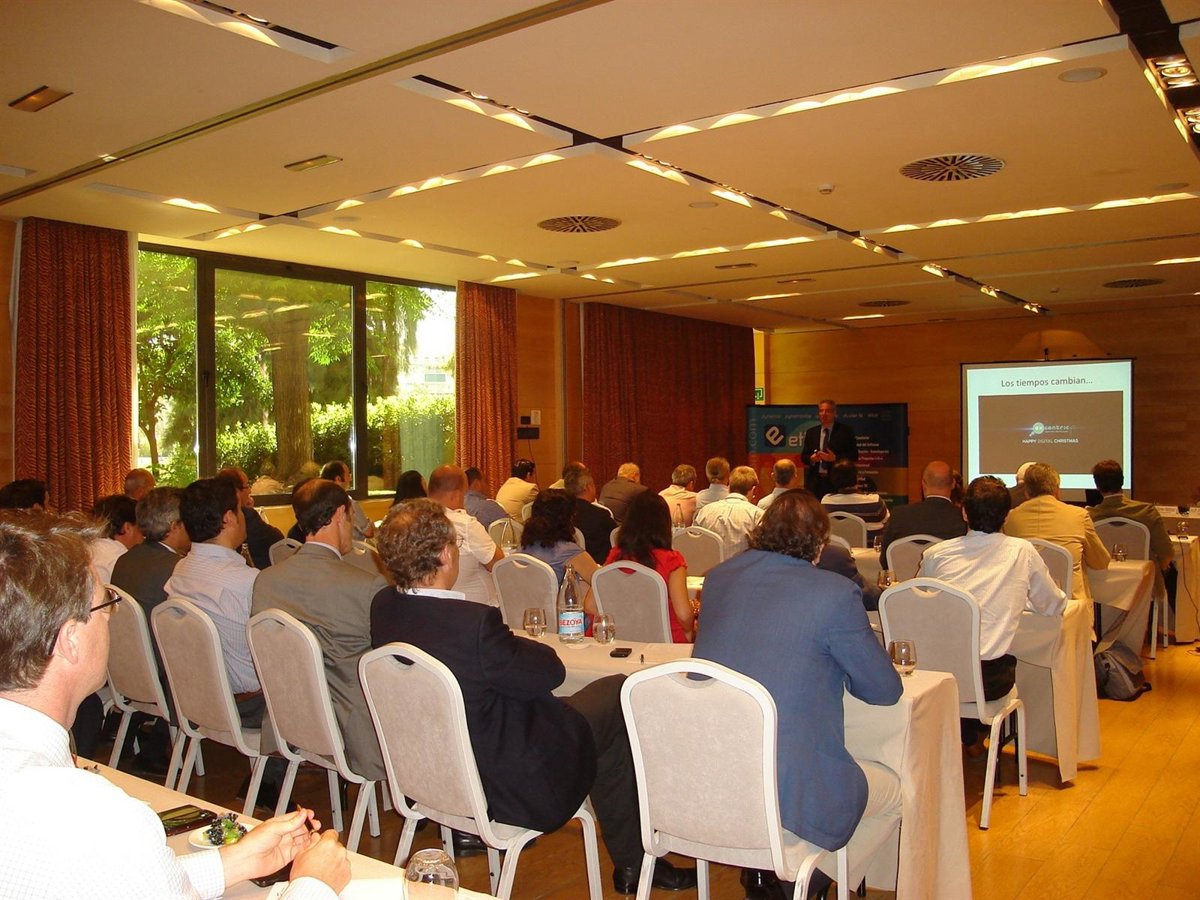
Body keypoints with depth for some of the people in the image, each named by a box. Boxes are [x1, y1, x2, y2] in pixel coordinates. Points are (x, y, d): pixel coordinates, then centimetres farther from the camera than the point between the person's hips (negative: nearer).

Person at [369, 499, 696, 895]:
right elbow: (550, 671, -17)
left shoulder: (383, 607, -8)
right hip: (498, 788, -8)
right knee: (617, 693, 7)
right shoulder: (474, 622, -33)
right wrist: (518, 644, -1)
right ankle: (631, 863, 20)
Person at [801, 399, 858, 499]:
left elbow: (854, 455, -1)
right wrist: (811, 458, -10)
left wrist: (835, 458, -16)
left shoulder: (845, 431, 4)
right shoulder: (811, 432, 13)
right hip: (815, 482, 3)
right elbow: (803, 456, 12)